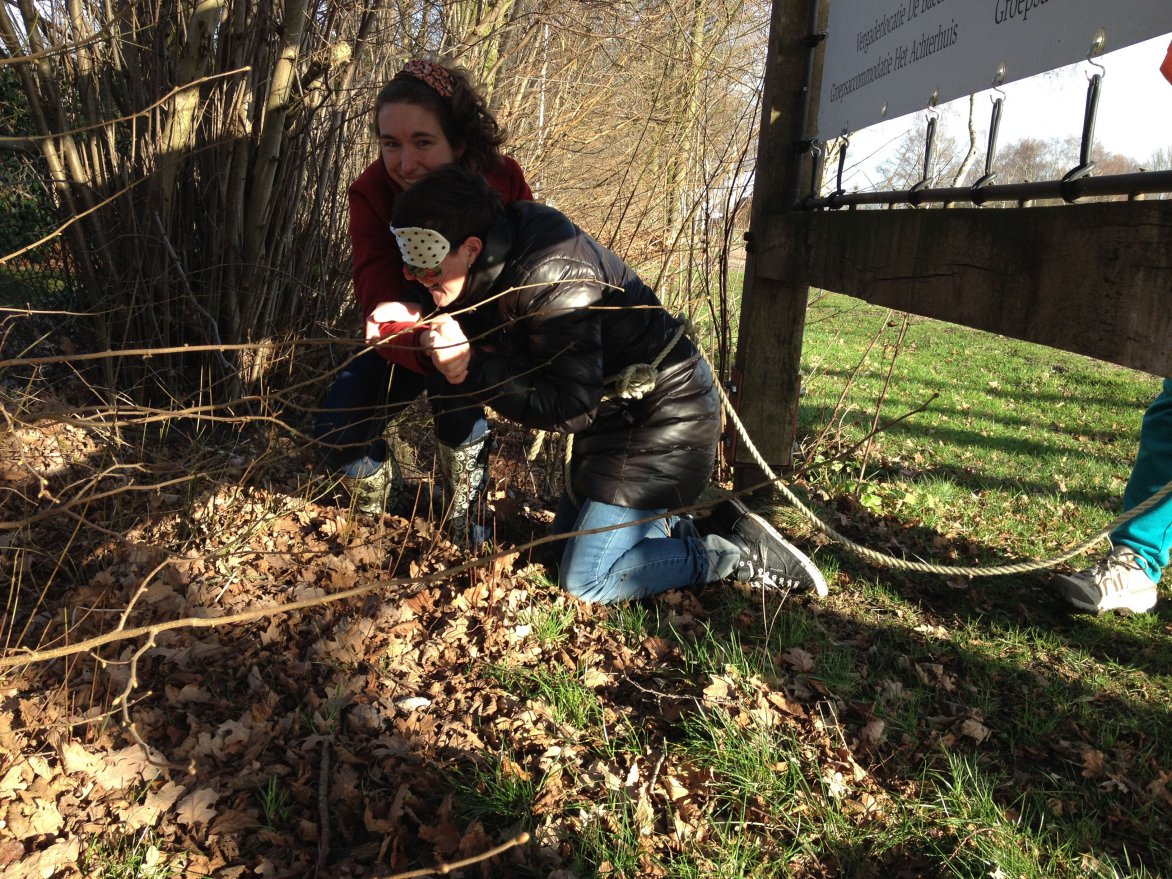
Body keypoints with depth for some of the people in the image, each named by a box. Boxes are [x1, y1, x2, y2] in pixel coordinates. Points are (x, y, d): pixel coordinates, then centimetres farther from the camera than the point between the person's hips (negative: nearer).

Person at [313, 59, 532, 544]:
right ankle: (399, 509, 15)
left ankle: (466, 513, -12)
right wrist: (426, 341, -58)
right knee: (337, 431, -17)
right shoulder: (371, 193, -24)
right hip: (409, 337, 2)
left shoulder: (502, 181, -27)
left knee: (454, 382, -36)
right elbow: (380, 302, -33)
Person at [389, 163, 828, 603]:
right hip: (618, 414, 10)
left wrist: (472, 367, -31)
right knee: (564, 545, 17)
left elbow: (569, 409, -27)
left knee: (584, 580, -5)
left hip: (664, 419, -10)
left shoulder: (553, 278, -31)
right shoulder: (511, 241, -4)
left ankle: (738, 554, 3)